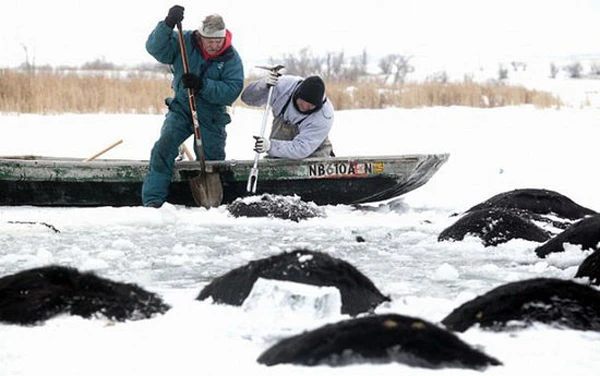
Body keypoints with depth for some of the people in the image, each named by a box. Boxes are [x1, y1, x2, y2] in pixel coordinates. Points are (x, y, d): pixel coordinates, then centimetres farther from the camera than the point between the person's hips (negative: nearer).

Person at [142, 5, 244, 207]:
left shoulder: (231, 58, -11)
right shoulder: (184, 42, -9)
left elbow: (232, 90, -20)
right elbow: (155, 47, -18)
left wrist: (202, 85, -32)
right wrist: (168, 25, -35)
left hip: (211, 116, 0)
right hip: (181, 108, 0)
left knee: (213, 158, 7)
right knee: (163, 147, -18)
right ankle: (152, 201, -21)